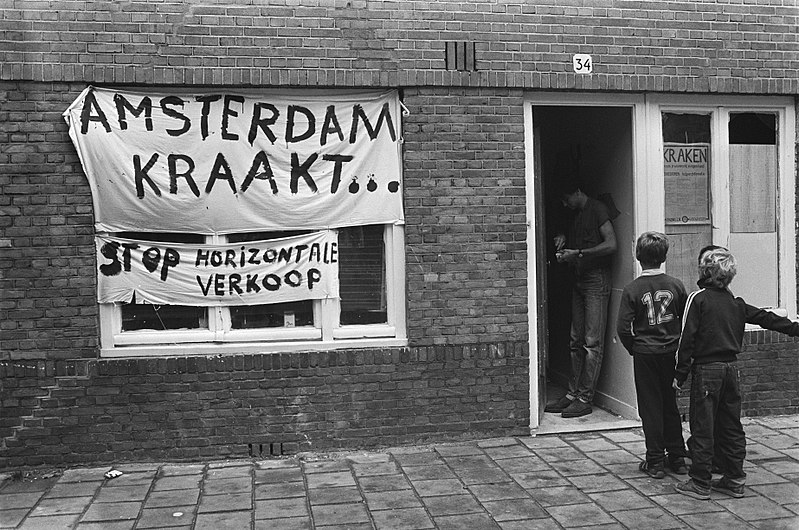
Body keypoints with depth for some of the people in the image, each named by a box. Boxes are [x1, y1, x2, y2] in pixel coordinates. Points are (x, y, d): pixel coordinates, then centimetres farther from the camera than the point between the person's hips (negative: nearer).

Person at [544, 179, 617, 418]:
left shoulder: (597, 209, -7)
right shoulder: (575, 215, 18)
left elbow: (611, 245, -16)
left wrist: (578, 253, -18)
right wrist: (563, 240, 9)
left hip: (597, 281, -9)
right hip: (578, 281, 9)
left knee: (592, 342, -6)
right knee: (575, 342, 8)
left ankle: (585, 399, -5)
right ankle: (573, 394, 12)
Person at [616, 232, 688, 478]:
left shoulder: (632, 289, -12)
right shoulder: (676, 285, -3)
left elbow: (623, 327, -13)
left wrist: (633, 348, 3)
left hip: (645, 354, -3)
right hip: (670, 353, 3)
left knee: (650, 407, 5)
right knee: (670, 405, 15)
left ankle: (655, 462, 9)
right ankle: (677, 458, 21)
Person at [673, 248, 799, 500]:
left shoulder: (698, 298, -9)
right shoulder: (736, 303, 7)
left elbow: (688, 338, -11)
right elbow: (766, 318, 14)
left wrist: (680, 374, -7)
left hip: (706, 369, -5)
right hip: (731, 368, 6)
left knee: (702, 427, 1)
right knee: (731, 426, 13)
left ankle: (700, 483, 6)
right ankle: (734, 479, 20)